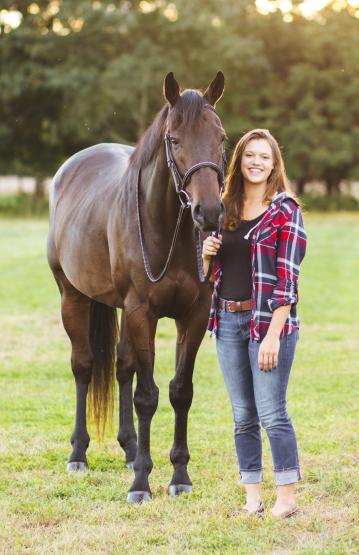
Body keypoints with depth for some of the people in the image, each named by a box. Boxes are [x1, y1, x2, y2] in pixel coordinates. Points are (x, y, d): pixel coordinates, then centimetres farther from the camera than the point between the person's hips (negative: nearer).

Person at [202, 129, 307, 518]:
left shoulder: (285, 210, -6)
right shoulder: (225, 209, 12)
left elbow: (287, 278, -12)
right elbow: (210, 271, 21)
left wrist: (273, 335, -18)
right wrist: (207, 253, -3)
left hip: (267, 320, -6)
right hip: (227, 321, 6)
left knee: (271, 413, -7)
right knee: (243, 415, 9)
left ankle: (287, 498, 0)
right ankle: (252, 497, 15)